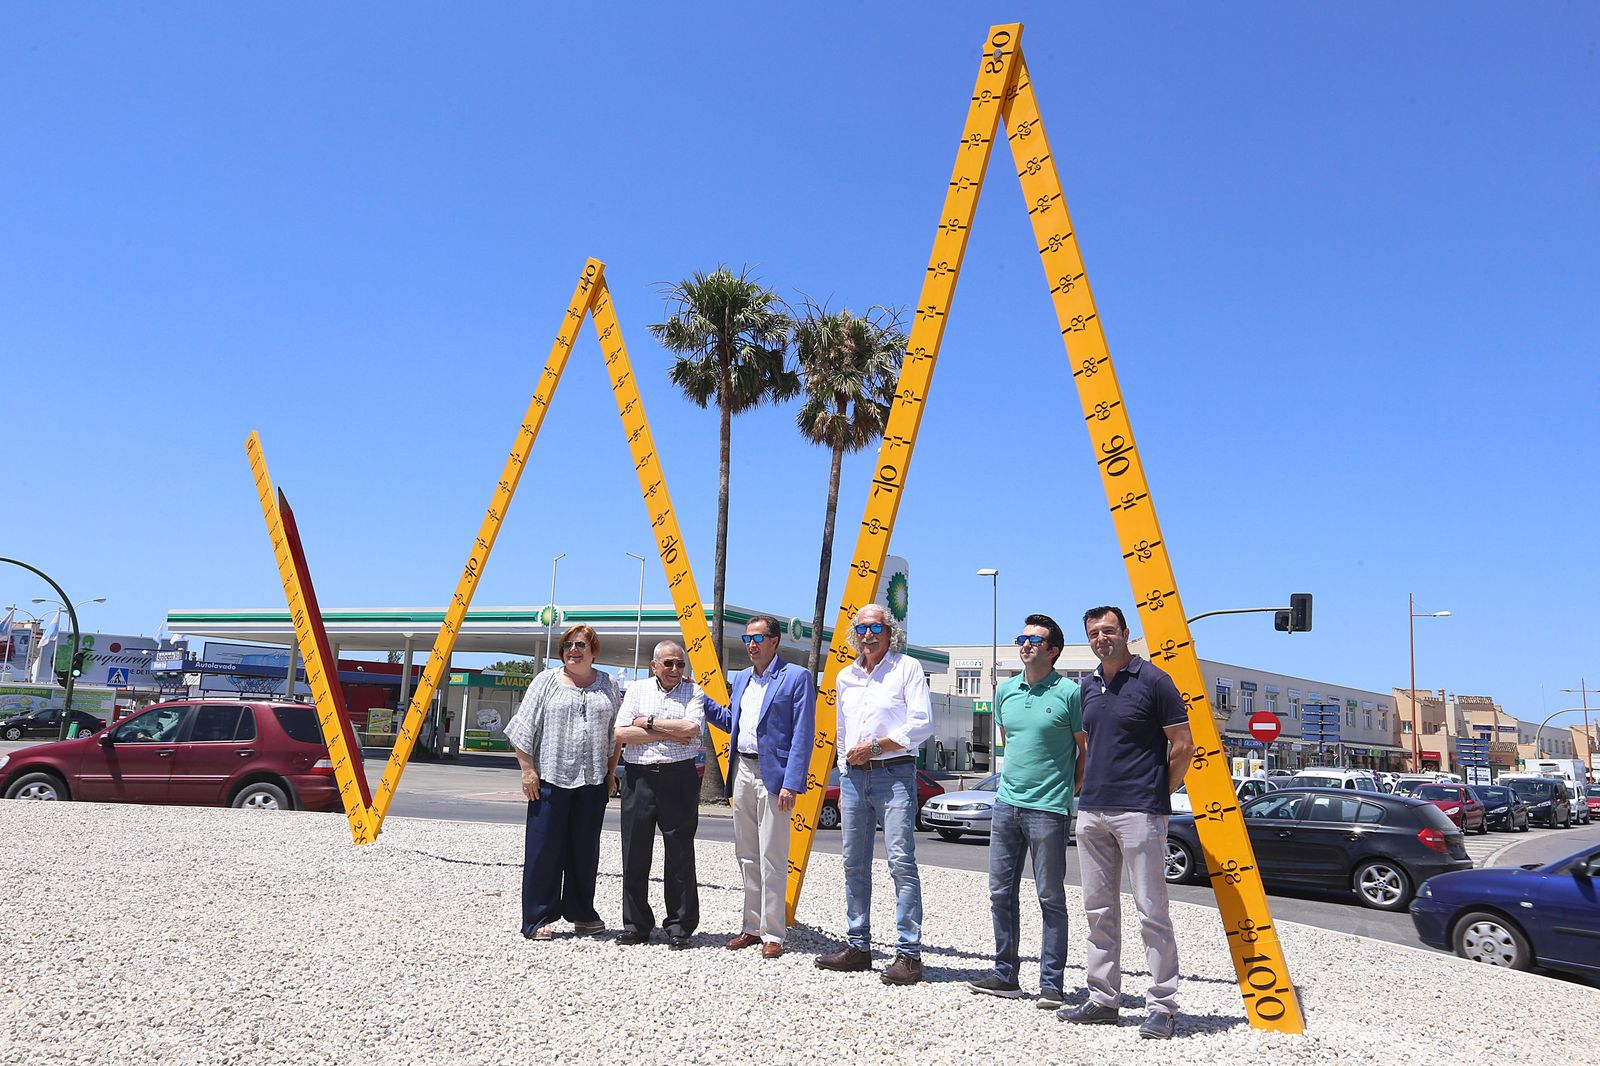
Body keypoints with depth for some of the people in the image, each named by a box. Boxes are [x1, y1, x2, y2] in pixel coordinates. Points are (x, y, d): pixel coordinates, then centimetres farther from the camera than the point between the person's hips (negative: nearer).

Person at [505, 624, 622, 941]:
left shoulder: (608, 685, 11)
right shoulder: (546, 681, 3)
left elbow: (615, 734, 15)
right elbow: (524, 729, 1)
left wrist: (611, 772, 9)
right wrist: (528, 770, -5)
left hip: (592, 781, 3)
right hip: (550, 777, -3)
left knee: (585, 849, 9)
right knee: (544, 848, -2)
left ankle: (581, 913, 22)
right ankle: (538, 918, 6)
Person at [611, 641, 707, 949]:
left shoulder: (693, 692, 6)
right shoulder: (637, 690, 10)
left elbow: (691, 729, -13)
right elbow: (620, 734, -3)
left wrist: (649, 723, -7)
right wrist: (668, 733, -8)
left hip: (679, 779, -2)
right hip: (638, 777, 2)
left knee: (680, 854, 2)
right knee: (635, 854, 6)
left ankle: (679, 927, 12)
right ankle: (636, 925, 17)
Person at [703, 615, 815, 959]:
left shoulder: (797, 677, -5)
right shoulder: (740, 679, 17)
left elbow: (803, 735, -10)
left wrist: (791, 783, -16)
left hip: (772, 775, -7)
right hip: (742, 772, 7)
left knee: (772, 860, -4)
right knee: (747, 857, 12)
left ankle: (773, 934, 5)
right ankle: (754, 927, 22)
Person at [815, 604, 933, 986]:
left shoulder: (907, 668, 0)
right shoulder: (846, 677, 18)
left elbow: (922, 724, -8)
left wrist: (875, 746, -12)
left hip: (894, 773, -6)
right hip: (854, 777, 6)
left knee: (901, 862, -11)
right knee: (854, 864, 8)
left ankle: (908, 953, -8)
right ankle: (857, 946, 17)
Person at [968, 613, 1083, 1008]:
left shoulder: (1069, 692, -7)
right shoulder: (1005, 690, 11)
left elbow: (1087, 751, -2)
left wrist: (1069, 790, -2)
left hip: (1048, 810, -6)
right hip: (1007, 804, 6)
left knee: (1051, 898, 0)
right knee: (1001, 892, 9)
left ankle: (1051, 983, 8)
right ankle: (1005, 976, 19)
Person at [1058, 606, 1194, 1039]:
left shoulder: (1152, 680, -5)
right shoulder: (1088, 687, 14)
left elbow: (1183, 744, -4)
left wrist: (1157, 793, -1)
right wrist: (1089, 790, 14)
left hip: (1139, 813, -7)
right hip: (1091, 812, 7)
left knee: (1151, 911, -3)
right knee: (1099, 911, 10)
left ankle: (1162, 1007, 3)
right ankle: (1103, 999, 18)